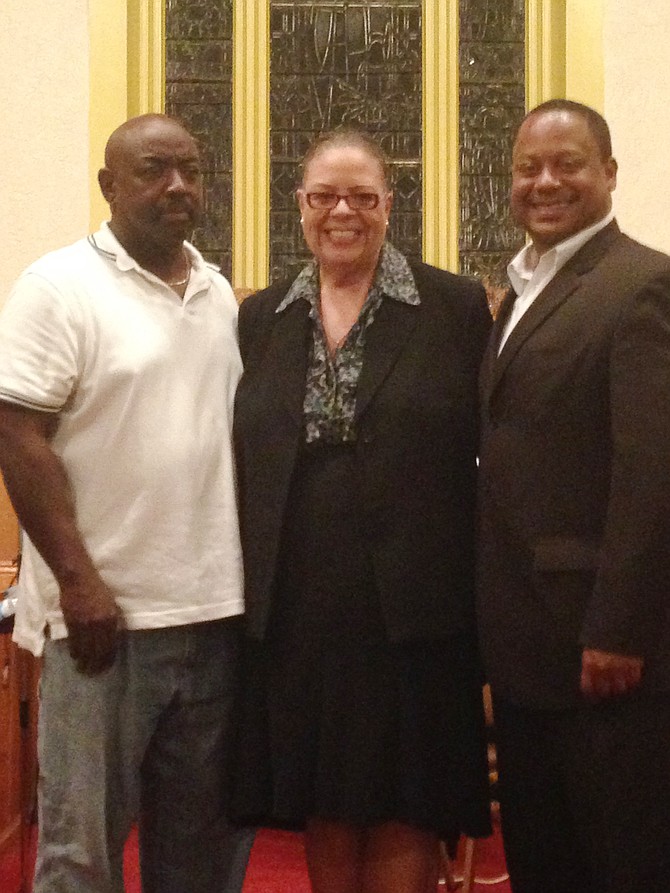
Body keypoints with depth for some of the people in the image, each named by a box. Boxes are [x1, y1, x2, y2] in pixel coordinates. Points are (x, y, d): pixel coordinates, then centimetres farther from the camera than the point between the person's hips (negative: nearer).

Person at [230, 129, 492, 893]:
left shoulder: (457, 308, -1)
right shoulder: (261, 318, 9)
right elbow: (242, 460, 11)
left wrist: (486, 596, -6)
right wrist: (244, 592, 6)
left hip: (413, 611, -3)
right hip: (297, 613, 3)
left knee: (403, 811, 5)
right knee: (322, 808, 13)